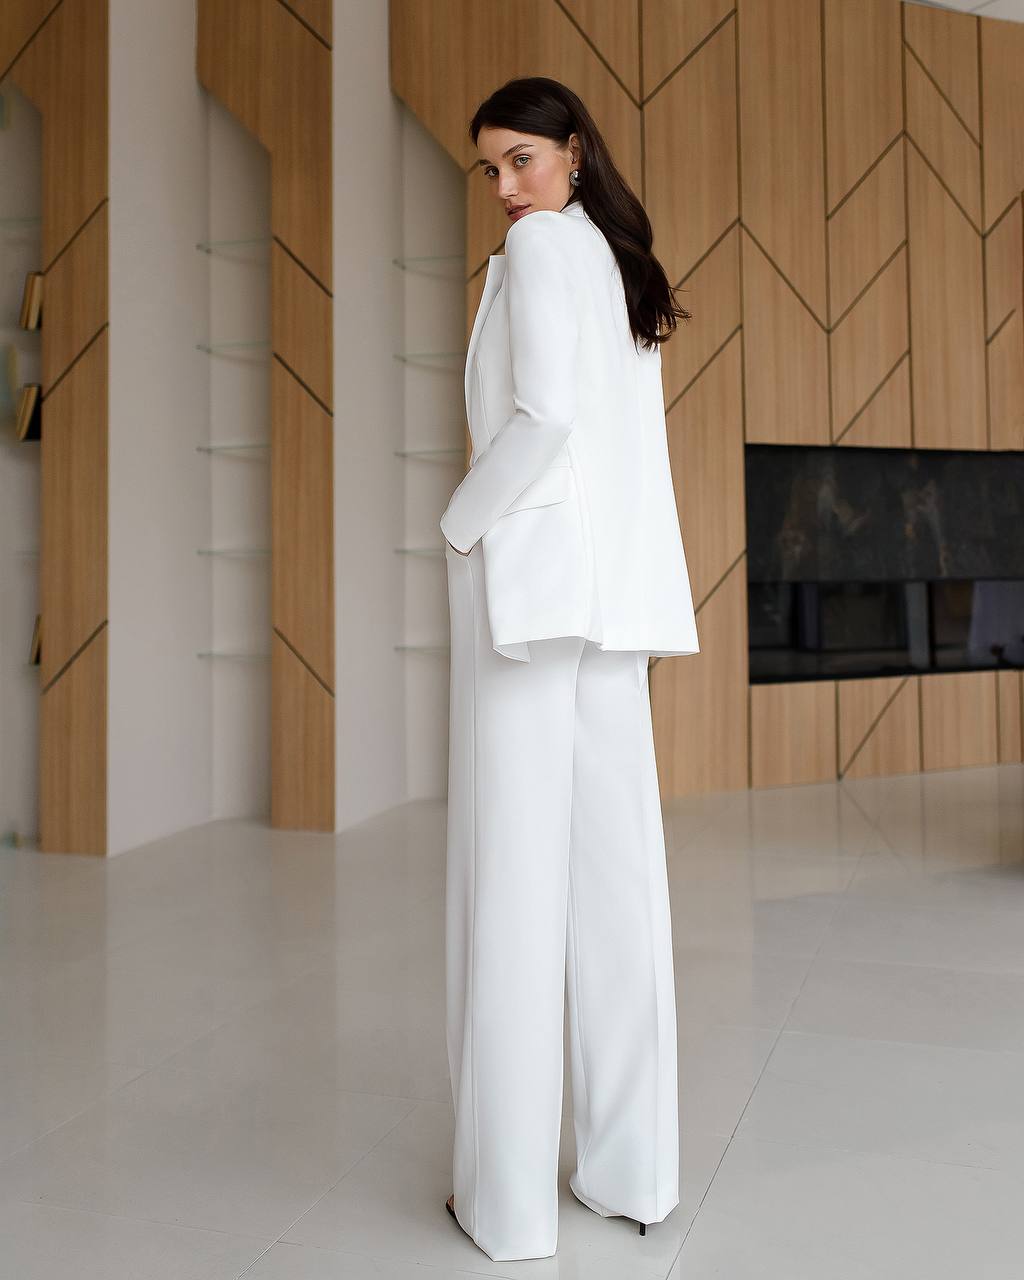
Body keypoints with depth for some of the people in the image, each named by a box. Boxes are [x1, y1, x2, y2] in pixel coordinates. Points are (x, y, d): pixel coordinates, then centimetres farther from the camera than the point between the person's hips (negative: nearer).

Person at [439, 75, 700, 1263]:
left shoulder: (542, 245, -3)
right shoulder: (623, 267, 22)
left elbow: (540, 417, -17)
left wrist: (461, 526, -5)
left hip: (527, 567, -8)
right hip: (615, 587, 8)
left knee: (512, 870, -5)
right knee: (613, 865, 6)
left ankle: (509, 1194, 4)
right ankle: (631, 1167, 15)